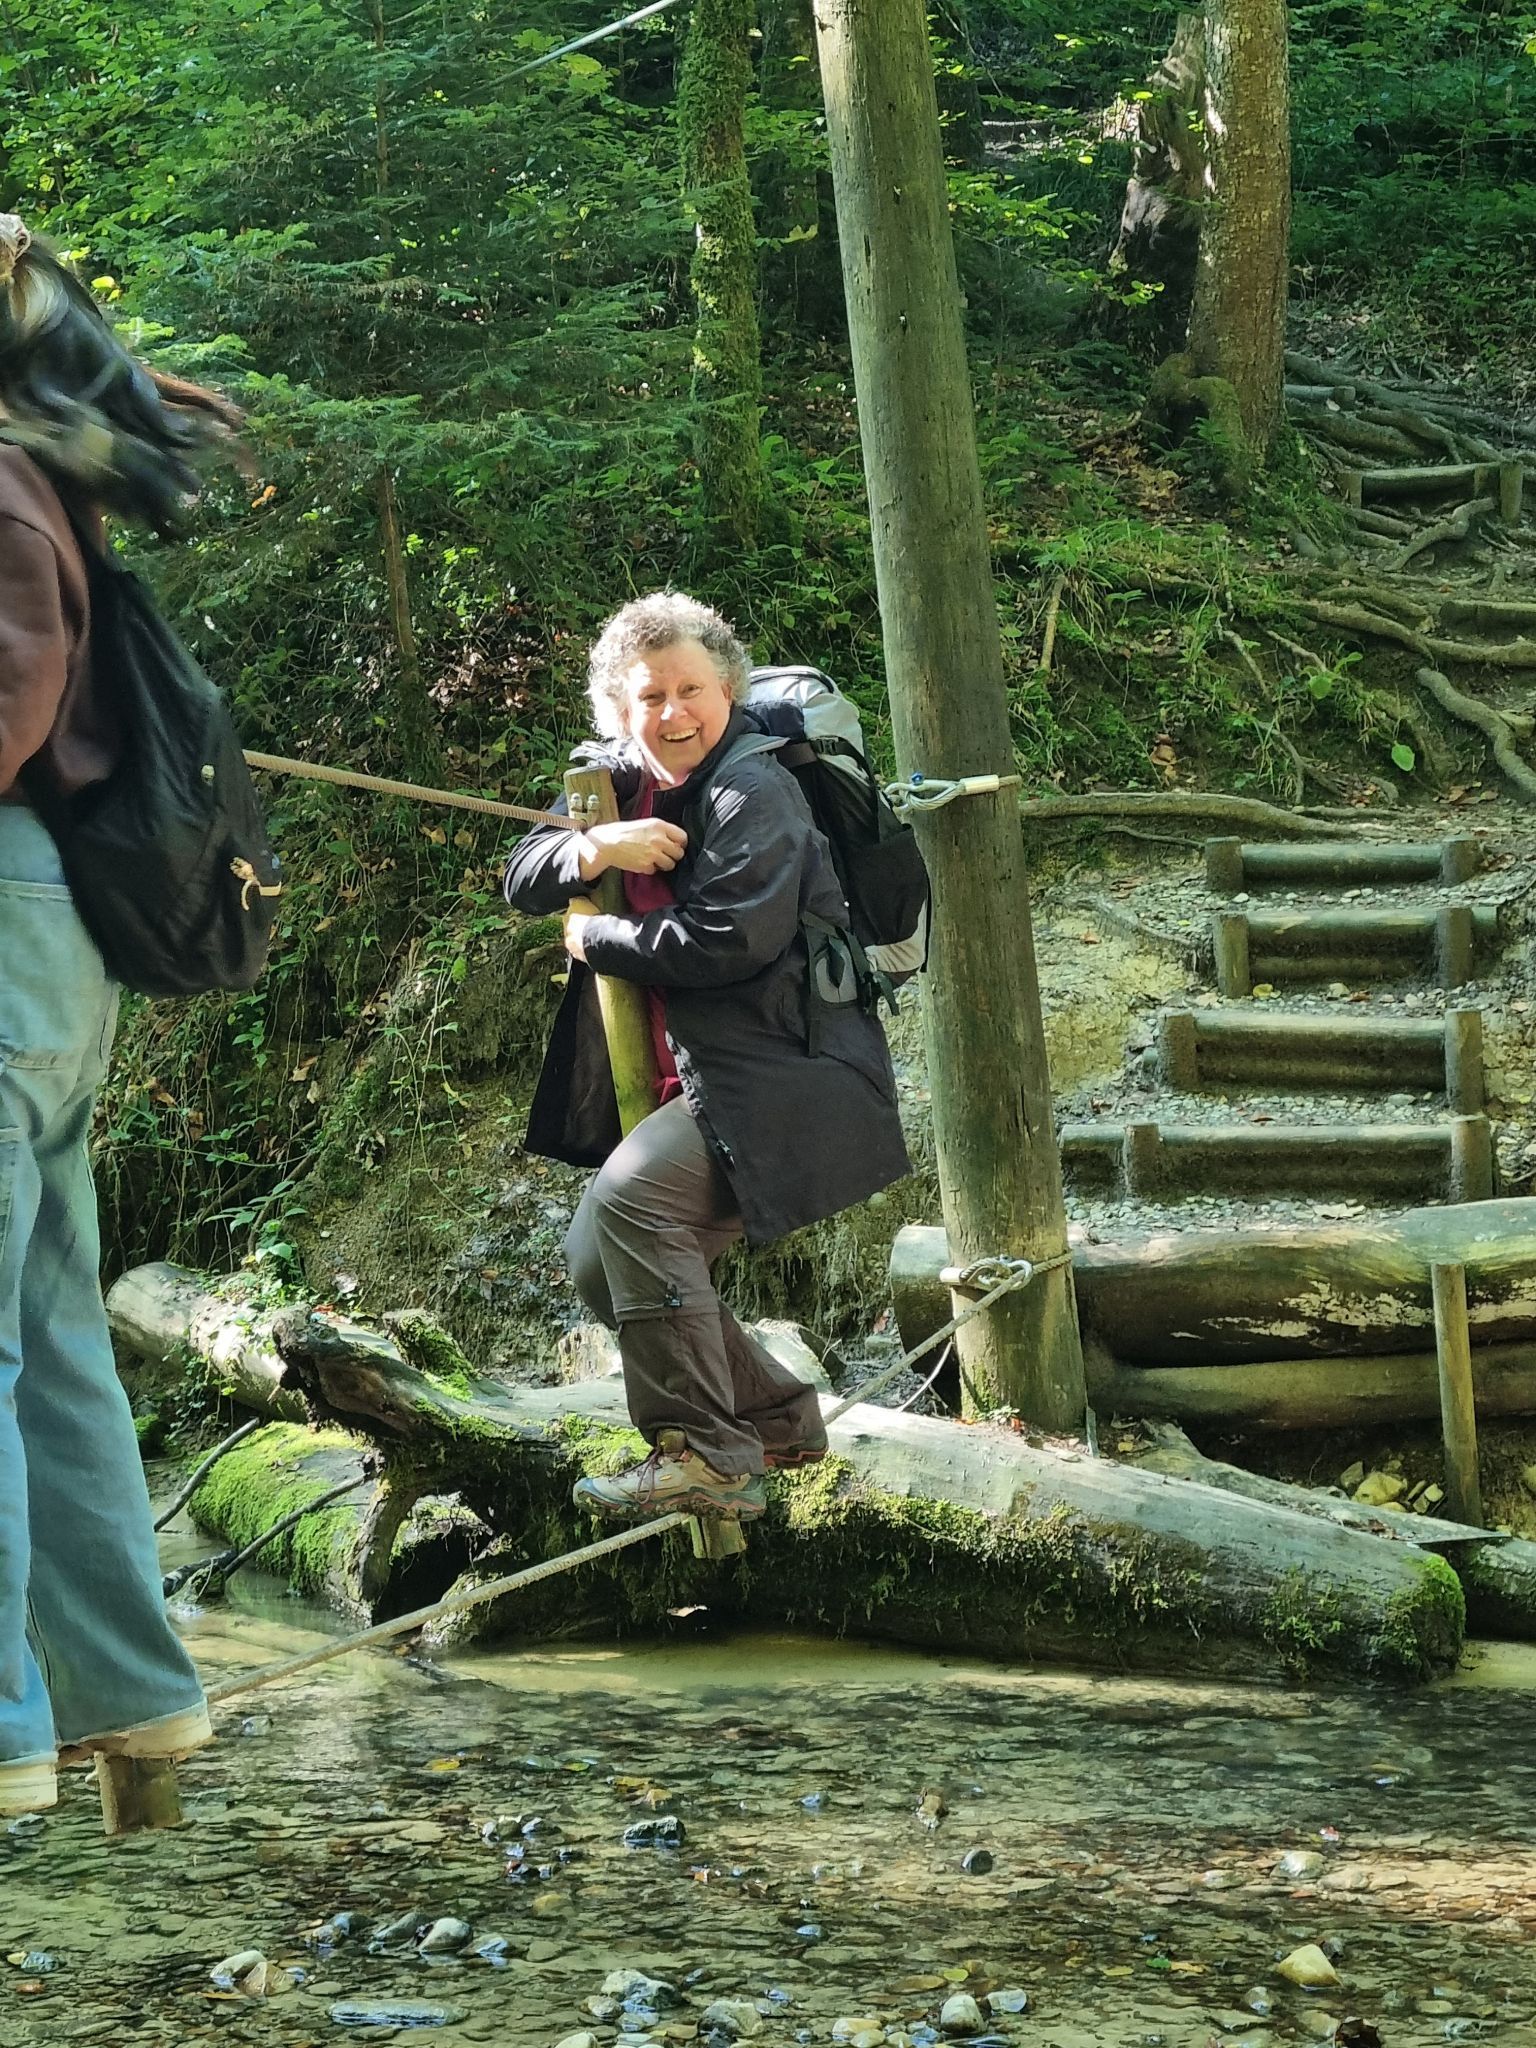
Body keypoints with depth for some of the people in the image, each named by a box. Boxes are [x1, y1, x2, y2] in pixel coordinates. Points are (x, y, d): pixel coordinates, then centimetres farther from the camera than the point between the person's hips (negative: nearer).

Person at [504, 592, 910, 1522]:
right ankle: (777, 1418, 20)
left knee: (632, 1197, -27)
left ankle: (707, 1458, -22)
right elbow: (524, 876, 7)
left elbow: (729, 941, -23)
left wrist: (596, 937, -9)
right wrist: (593, 850, -15)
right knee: (598, 1261, 7)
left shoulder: (753, 790, -13)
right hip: (695, 1082, 10)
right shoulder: (624, 782, 12)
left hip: (785, 1074, -10)